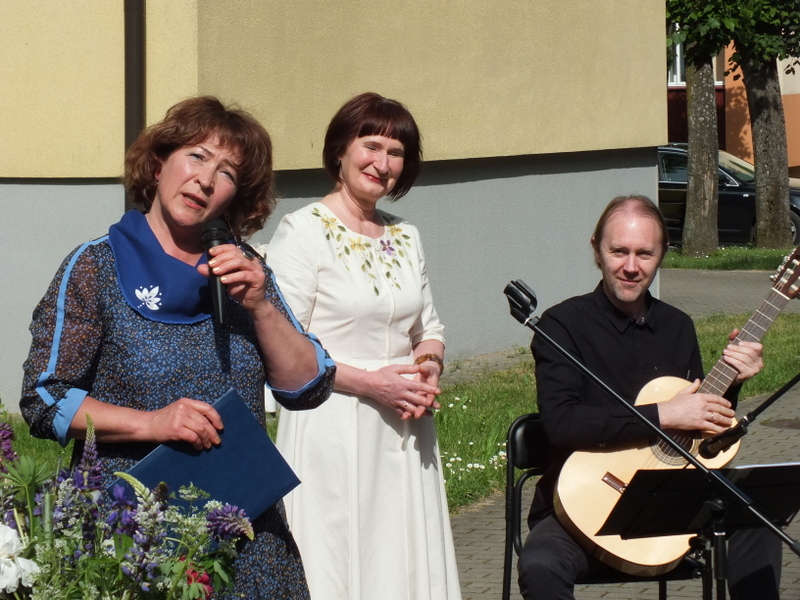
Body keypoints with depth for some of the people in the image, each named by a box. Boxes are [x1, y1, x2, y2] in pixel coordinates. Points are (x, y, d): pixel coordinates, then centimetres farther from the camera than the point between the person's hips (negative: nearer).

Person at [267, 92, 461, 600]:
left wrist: (429, 367, -1)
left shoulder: (405, 237, 13)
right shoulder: (305, 231, -7)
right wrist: (367, 382, -17)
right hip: (333, 429, -6)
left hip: (405, 433, 6)